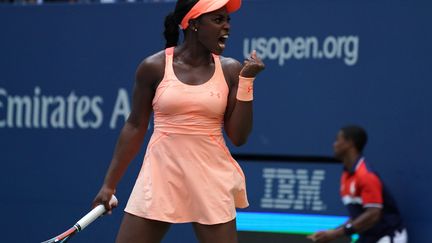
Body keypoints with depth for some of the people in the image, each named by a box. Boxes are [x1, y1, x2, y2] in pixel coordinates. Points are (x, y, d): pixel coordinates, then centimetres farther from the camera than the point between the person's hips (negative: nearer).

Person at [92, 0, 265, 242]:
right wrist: (110, 184, 7)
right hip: (160, 176, 0)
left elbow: (238, 137, -1)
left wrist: (246, 80, -7)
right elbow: (135, 127, 6)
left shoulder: (230, 70, 2)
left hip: (211, 181, 1)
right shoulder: (154, 67, -2)